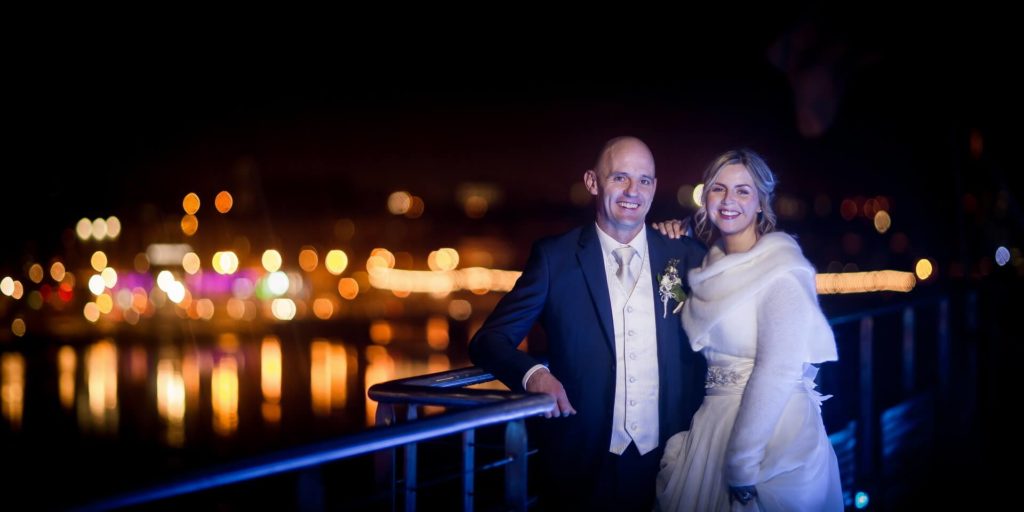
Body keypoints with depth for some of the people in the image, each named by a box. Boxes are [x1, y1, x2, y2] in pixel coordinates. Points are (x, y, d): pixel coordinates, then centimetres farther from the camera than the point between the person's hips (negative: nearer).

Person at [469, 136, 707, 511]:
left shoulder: (686, 257, 3)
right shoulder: (555, 258, -2)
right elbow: (489, 340, -3)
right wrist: (532, 373, -23)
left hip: (670, 465, 2)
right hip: (583, 466, -2)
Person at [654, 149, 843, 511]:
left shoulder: (781, 267, -13)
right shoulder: (712, 264, 8)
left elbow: (778, 372, -19)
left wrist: (742, 464, -20)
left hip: (771, 432, -7)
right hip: (713, 423, 7)